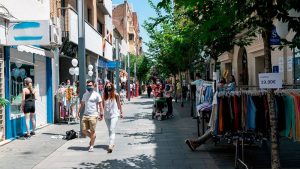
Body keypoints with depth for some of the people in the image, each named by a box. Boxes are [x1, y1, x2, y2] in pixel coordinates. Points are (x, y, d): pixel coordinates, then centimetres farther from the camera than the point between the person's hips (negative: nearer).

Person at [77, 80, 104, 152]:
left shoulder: (96, 95, -4)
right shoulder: (85, 95, 13)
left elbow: (100, 105, -5)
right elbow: (82, 104, 20)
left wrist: (101, 114, -11)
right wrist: (78, 111, 12)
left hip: (93, 116, -5)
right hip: (85, 115, 5)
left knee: (92, 131, 0)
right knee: (84, 130, 4)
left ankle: (91, 146, 12)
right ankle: (92, 137, 31)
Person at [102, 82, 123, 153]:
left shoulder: (116, 95, -3)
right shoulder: (104, 96, 4)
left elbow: (119, 104, 5)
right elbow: (103, 105, 7)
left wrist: (121, 112, 10)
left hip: (114, 115, -4)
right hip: (106, 115, 4)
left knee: (112, 130, -14)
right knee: (110, 131, 16)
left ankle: (110, 146, -22)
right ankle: (112, 143, 32)